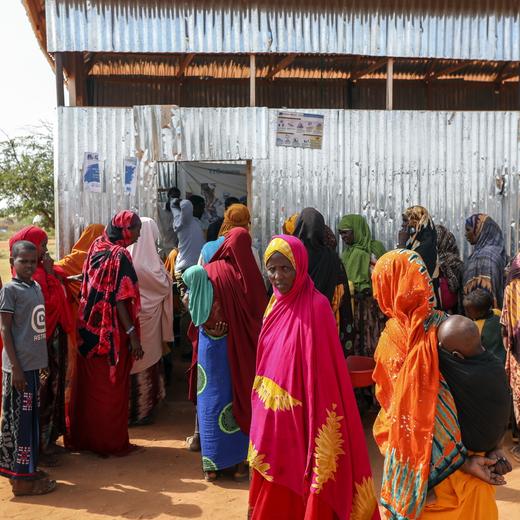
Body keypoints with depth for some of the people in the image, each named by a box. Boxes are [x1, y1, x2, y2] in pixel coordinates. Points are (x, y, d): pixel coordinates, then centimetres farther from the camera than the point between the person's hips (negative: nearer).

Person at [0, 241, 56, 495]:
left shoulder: (36, 286, 11)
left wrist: (41, 360, 15)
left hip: (34, 363, 7)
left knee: (31, 417, 15)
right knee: (20, 418, 0)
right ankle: (22, 477, 9)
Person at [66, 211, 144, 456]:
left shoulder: (96, 248, 6)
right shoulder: (120, 255, -16)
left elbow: (88, 287, 11)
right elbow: (119, 299, -20)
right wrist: (133, 334, -20)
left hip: (89, 328, 8)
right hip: (111, 333, -8)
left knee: (89, 384, 17)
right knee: (112, 387, 5)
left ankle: (82, 437, 29)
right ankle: (112, 442, 17)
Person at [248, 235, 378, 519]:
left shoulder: (315, 307, -17)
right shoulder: (277, 303, 6)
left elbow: (322, 369, -19)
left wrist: (317, 428, -19)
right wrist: (261, 412, 15)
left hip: (299, 417, -7)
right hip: (271, 417, 7)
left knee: (299, 491, 7)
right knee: (272, 494, 18)